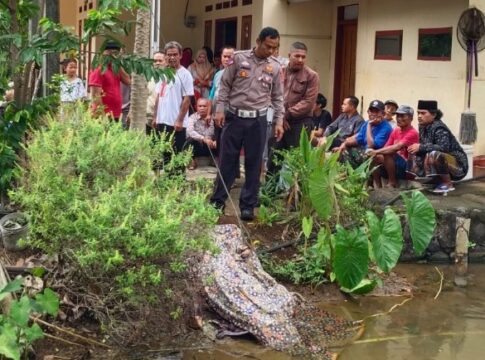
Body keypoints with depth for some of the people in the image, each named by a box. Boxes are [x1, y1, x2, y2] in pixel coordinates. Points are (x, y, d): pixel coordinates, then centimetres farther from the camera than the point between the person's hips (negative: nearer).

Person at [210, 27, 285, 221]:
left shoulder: (275, 67, 4)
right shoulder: (239, 58, -2)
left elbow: (277, 97, 9)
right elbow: (224, 86, 1)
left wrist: (279, 121, 2)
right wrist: (219, 109, -6)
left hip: (257, 120, 2)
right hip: (234, 117, -1)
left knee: (253, 164, 5)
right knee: (226, 160, 5)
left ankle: (248, 205, 14)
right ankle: (217, 200, 16)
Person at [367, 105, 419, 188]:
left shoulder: (412, 133, -13)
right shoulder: (395, 131, 12)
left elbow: (397, 147, -26)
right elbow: (386, 147, 5)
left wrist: (377, 152, -33)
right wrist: (374, 153, -17)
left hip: (406, 168, -7)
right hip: (395, 165, 7)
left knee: (388, 154, -31)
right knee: (374, 158, -14)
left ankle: (392, 182, -15)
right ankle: (377, 187, -9)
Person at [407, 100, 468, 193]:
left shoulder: (439, 128, -21)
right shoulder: (423, 127, 3)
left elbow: (443, 147, -35)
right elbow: (424, 146, 3)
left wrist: (421, 147, -30)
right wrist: (416, 147, -18)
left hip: (457, 164, -9)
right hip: (442, 161, 9)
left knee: (434, 155, -35)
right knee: (415, 156, 7)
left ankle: (448, 184, -14)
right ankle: (439, 181, 9)